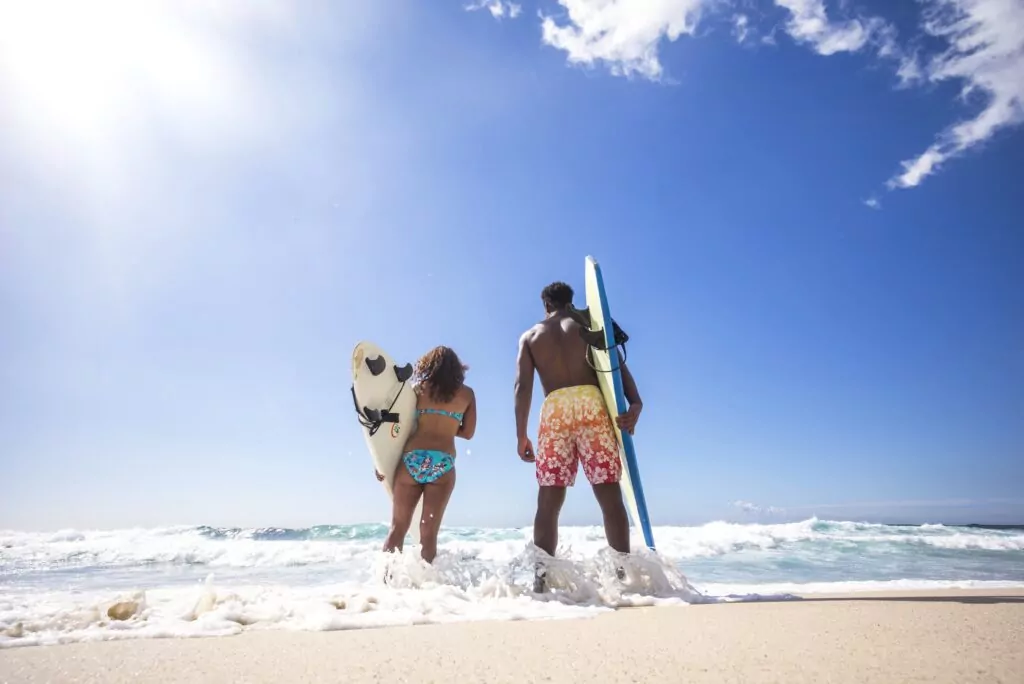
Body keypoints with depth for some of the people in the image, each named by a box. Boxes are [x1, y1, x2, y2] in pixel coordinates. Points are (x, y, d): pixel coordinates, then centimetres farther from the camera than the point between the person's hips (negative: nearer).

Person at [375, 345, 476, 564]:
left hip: (412, 459, 0)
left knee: (398, 527, 9)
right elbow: (468, 432, 15)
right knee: (429, 533, 3)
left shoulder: (418, 388, 12)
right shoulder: (467, 393, 13)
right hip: (443, 465, 0)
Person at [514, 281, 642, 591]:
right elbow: (616, 364, 3)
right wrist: (635, 404, -8)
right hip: (591, 403, 0)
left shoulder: (529, 336, 20)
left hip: (554, 408, 1)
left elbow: (523, 386, 7)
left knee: (548, 500, 2)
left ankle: (542, 575, -2)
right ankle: (624, 570, -3)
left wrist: (521, 435, 4)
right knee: (609, 494, 1)